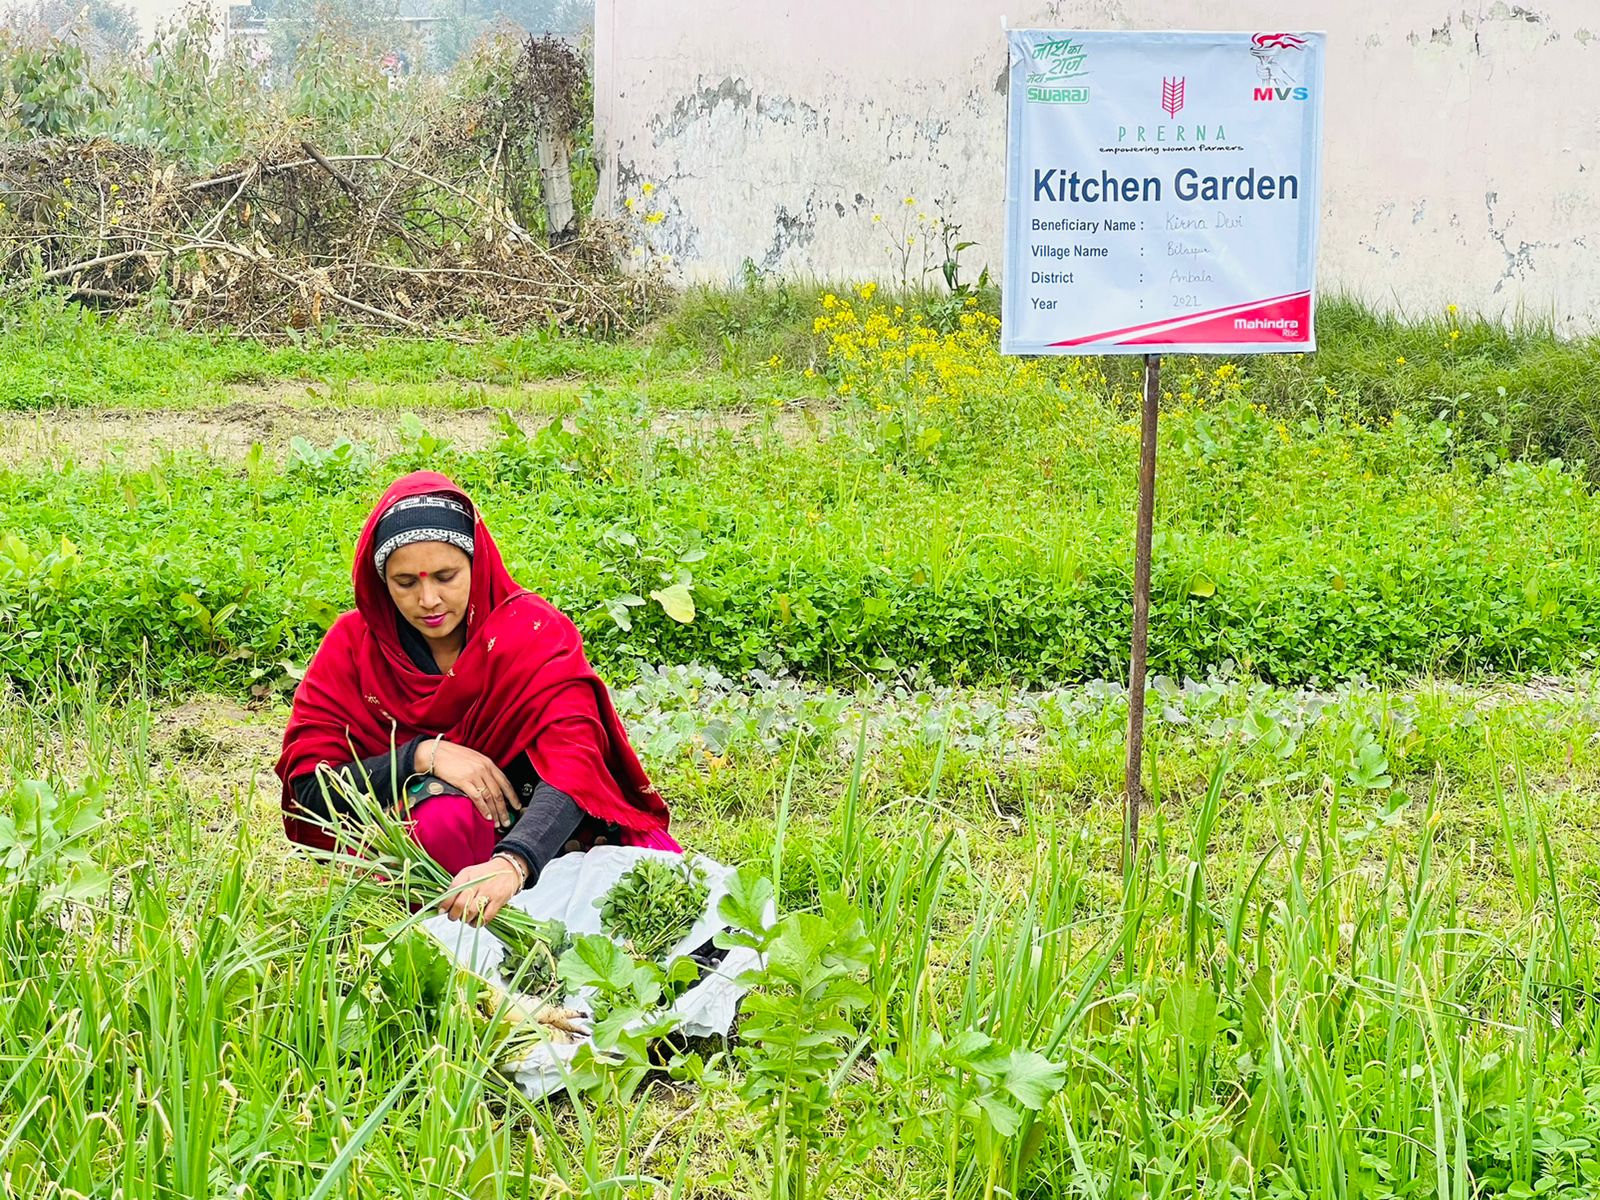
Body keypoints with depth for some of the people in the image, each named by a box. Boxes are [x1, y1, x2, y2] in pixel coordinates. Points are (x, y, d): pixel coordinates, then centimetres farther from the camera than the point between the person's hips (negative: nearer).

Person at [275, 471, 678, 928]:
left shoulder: (535, 631, -11)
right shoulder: (354, 646, -4)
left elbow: (572, 764, -26)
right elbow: (308, 785, -7)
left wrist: (511, 864, -45)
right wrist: (423, 757, -23)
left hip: (533, 837, 1)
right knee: (444, 819, -37)